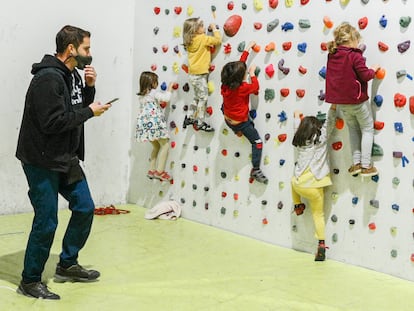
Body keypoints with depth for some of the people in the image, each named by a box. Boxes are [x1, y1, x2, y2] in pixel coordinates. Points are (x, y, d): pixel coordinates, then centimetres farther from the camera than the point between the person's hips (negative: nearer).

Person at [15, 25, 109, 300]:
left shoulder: (72, 75, 8)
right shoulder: (48, 78, -21)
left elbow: (79, 108, 15)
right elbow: (52, 122, -27)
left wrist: (89, 87, -2)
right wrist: (90, 111, -17)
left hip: (66, 159, 9)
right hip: (42, 162, -9)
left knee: (84, 207, 13)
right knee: (46, 222, -4)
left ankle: (67, 265, 30)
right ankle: (30, 281, 14)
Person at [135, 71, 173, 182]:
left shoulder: (141, 95, 16)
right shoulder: (153, 92, -6)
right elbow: (166, 98, -13)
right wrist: (169, 88, 2)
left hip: (144, 124, 8)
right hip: (154, 123, -8)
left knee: (156, 146, 19)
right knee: (165, 145, -3)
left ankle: (152, 170, 17)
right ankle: (160, 171, -9)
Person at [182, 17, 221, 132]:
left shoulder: (189, 41, 7)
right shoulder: (202, 38, -15)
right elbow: (217, 40, -14)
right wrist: (214, 29, -1)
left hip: (193, 74, 8)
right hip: (200, 74, -8)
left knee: (197, 97, 21)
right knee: (203, 98, 0)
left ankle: (189, 118, 27)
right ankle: (200, 123, 3)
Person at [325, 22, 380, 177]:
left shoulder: (332, 55, 1)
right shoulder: (355, 56, -18)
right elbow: (365, 75, -16)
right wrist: (373, 70, 2)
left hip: (341, 102, 6)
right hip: (358, 100, -6)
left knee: (353, 130, 21)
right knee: (367, 129, 9)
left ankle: (356, 163, 17)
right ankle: (366, 165, 8)